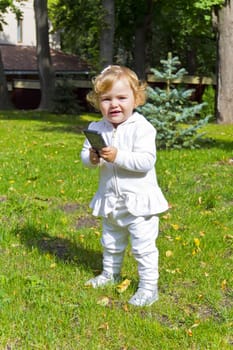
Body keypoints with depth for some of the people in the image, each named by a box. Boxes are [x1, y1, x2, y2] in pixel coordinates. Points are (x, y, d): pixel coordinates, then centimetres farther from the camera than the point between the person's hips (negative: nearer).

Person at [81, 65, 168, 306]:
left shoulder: (141, 128, -19)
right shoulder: (97, 128, -2)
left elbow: (146, 161, -27)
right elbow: (84, 155, 2)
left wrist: (118, 156, -35)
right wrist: (92, 158, -21)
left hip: (139, 200, -6)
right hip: (111, 200, 6)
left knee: (143, 245, 0)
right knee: (110, 242, 25)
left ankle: (149, 287, 14)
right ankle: (110, 273, 46)